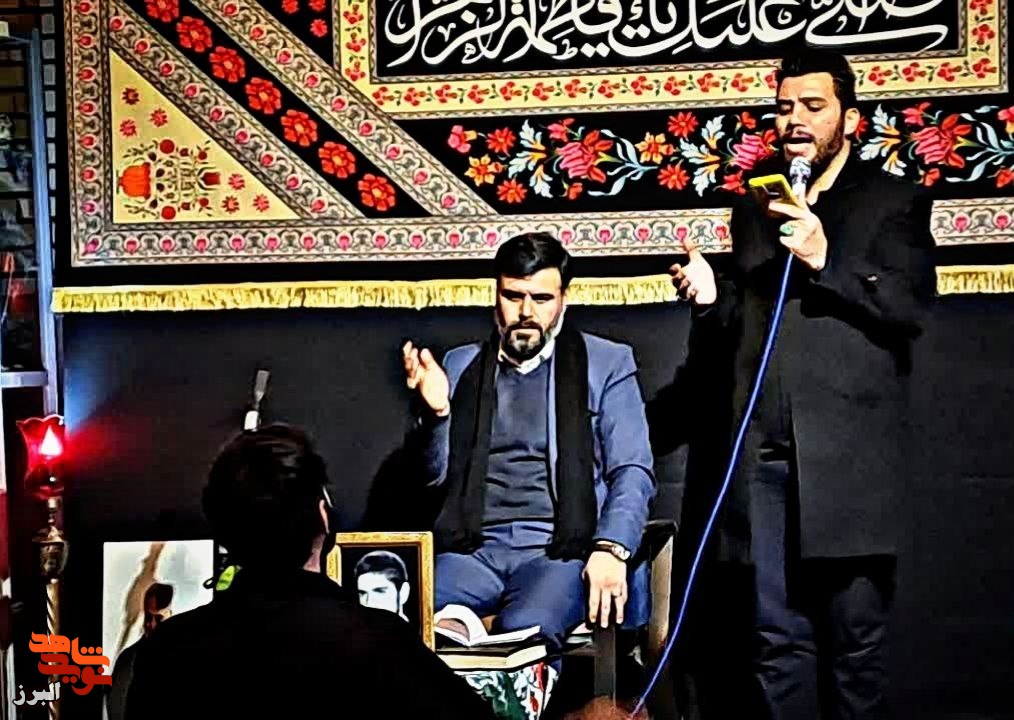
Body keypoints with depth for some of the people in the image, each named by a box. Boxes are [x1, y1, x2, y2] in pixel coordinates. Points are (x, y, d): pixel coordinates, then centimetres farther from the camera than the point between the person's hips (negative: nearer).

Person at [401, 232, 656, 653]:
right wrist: (436, 410, -4)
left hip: (560, 548, -2)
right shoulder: (461, 365, 18)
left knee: (524, 631, -33)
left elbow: (633, 472, 2)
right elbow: (436, 473, 16)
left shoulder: (606, 363, 9)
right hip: (473, 548, 2)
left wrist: (610, 549, -16)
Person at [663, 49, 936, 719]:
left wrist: (825, 260, -17)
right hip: (766, 455, 4)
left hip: (848, 456, -4)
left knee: (856, 637, 0)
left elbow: (910, 308, -6)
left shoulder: (894, 201, 7)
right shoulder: (754, 208, 21)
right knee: (779, 638, 6)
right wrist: (712, 298, 4)